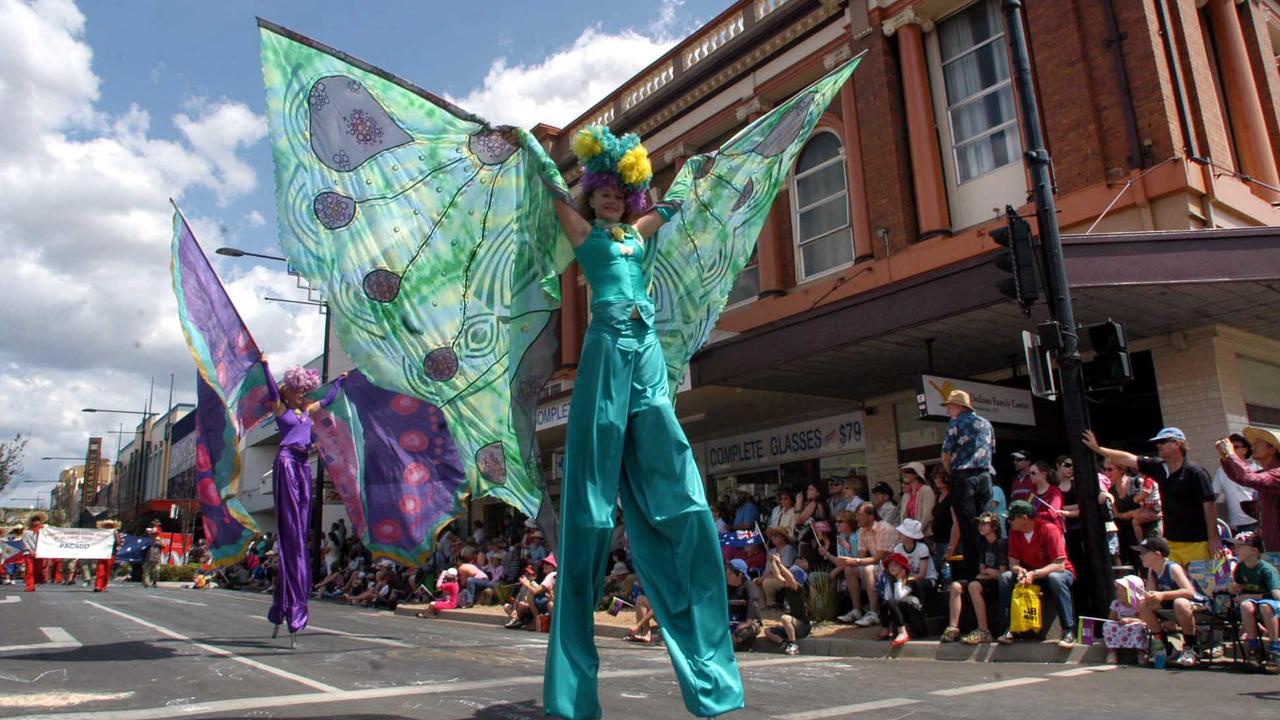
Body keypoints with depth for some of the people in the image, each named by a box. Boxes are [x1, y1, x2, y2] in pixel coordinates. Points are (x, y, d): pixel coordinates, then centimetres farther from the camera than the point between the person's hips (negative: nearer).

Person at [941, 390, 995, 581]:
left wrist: (952, 473, 10)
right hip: (985, 476, 6)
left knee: (967, 528, -4)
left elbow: (945, 455, -5)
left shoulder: (955, 423, -3)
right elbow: (991, 452, 19)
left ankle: (973, 573, -4)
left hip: (963, 477, -6)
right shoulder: (986, 423, 16)